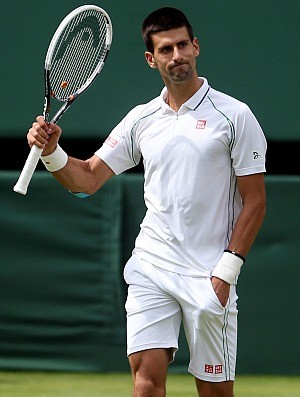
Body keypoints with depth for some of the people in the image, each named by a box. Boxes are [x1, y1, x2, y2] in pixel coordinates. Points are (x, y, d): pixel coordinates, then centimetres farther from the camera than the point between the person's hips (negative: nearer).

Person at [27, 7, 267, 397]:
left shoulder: (234, 115, -2)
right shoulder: (141, 119, 10)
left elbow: (254, 201, -3)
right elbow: (87, 179, 12)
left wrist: (226, 270, -10)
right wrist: (52, 152, -9)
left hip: (209, 275, -3)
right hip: (151, 266, 3)